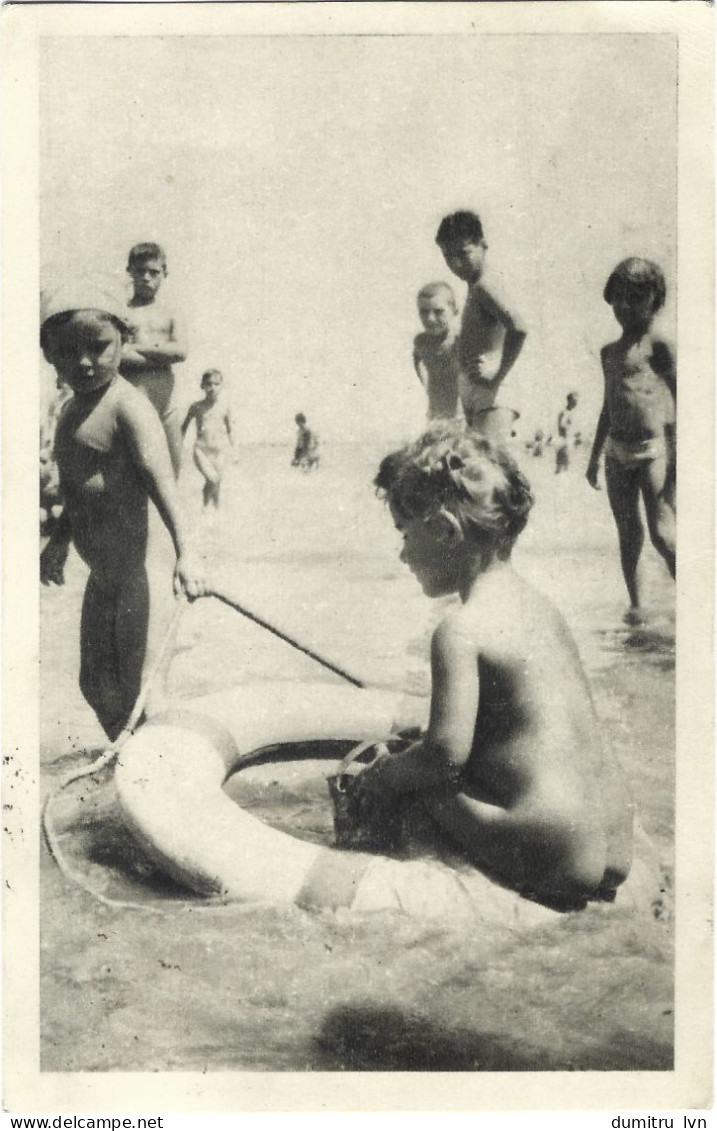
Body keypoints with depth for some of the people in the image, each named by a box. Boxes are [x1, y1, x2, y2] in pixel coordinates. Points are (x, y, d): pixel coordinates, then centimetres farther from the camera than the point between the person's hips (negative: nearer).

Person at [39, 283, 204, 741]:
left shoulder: (127, 406, -17)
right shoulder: (72, 409, 11)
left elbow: (159, 478, -28)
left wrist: (185, 552, -39)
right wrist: (59, 541, 33)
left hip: (137, 575, -9)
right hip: (101, 579, 9)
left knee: (139, 690, -5)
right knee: (96, 685, 18)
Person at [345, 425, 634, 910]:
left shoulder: (462, 628, -16)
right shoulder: (538, 603, 10)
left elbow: (446, 752, -20)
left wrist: (386, 775, -1)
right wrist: (408, 745, 20)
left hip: (549, 867, -9)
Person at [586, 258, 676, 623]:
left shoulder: (659, 345, -4)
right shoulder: (609, 351, 16)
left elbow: (679, 399, -7)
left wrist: (677, 456, -13)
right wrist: (594, 457, 23)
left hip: (654, 449, -6)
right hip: (617, 452, 6)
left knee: (661, 533, -9)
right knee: (627, 533, 8)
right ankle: (636, 605, 15)